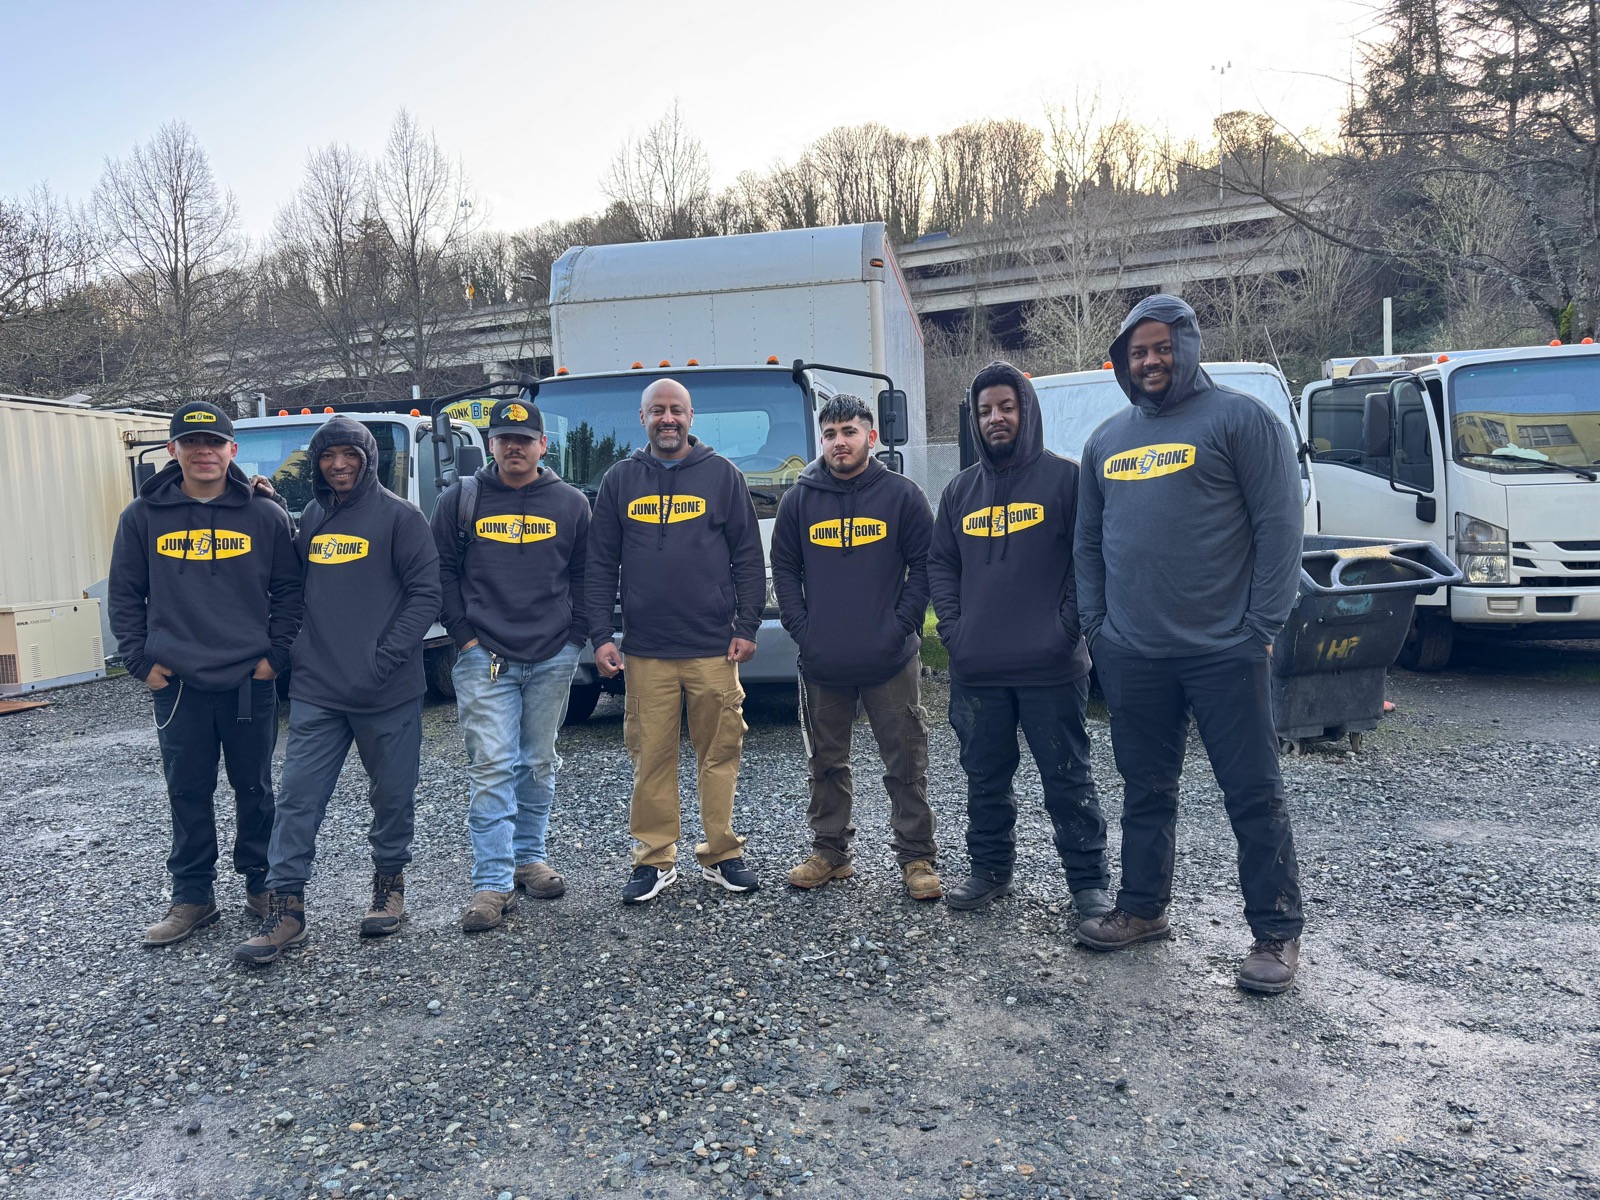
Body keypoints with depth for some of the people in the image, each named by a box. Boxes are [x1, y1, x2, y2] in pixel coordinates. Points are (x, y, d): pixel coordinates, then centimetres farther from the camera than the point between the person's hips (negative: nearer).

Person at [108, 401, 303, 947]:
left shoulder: (265, 516, 0)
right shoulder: (144, 516, 3)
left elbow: (288, 590, 5)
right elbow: (124, 594, 8)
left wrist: (275, 654, -3)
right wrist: (141, 661, 0)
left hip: (250, 682, -1)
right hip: (177, 683, 1)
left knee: (254, 788, 10)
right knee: (188, 793, 9)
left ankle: (262, 884, 24)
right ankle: (192, 897, 21)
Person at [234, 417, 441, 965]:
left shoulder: (399, 517, -4)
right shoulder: (309, 519, 12)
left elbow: (425, 594, -9)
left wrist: (385, 658, -14)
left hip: (387, 693, -4)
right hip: (315, 692, 4)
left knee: (392, 795, 8)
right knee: (297, 797, 2)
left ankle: (389, 885, 27)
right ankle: (286, 909, 9)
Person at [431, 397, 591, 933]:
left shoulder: (571, 503, 6)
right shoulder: (462, 499, 4)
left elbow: (585, 575, 11)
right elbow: (440, 570, 7)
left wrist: (576, 634, 2)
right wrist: (464, 633, -1)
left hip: (552, 658, 2)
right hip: (485, 658, -2)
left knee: (539, 765, 12)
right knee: (492, 769, -6)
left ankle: (530, 858, 27)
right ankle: (492, 884, -2)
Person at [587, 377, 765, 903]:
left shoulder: (721, 474, 6)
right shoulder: (620, 480, 10)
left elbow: (748, 557, 5)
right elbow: (601, 564, 9)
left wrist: (747, 627, -2)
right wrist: (600, 636, 2)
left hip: (714, 647, -1)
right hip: (645, 650, 1)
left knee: (720, 753, 4)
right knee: (651, 758, 4)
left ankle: (721, 854, 17)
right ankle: (655, 859, 16)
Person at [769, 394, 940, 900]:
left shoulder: (901, 494, 1)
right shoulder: (800, 499, 7)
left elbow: (925, 566, 1)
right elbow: (784, 570, 9)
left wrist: (901, 626, -9)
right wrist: (801, 629, -2)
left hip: (891, 660, -2)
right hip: (821, 663, 2)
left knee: (906, 763, 3)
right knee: (826, 763, 12)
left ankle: (916, 857, 13)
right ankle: (829, 852, 25)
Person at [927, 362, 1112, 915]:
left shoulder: (1064, 477, -1)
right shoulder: (960, 489, 13)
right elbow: (940, 563, 16)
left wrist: (1067, 626, -11)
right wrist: (952, 627, 3)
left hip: (1050, 667, -4)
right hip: (975, 669, 5)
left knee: (1067, 777, 3)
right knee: (985, 778, 13)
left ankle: (1089, 881, 15)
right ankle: (990, 869, 27)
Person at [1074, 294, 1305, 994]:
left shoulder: (1239, 418, -3)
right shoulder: (1107, 439, 14)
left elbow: (1279, 527, -8)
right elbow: (1089, 541, 18)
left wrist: (1260, 629, -12)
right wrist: (1096, 624, 9)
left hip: (1224, 652, -5)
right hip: (1132, 658, 5)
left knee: (1254, 796, 2)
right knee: (1146, 792, 16)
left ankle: (1277, 935, 14)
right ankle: (1143, 909, 30)